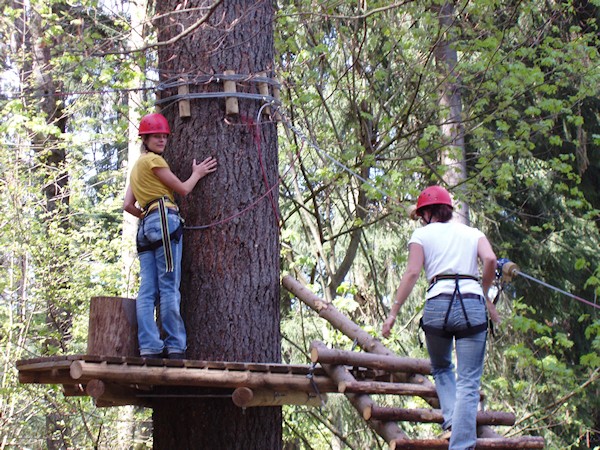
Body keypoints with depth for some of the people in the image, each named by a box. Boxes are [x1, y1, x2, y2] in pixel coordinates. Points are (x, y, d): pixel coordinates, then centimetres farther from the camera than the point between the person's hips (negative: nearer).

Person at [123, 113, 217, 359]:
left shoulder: (137, 166, 25)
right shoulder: (154, 160, 0)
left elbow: (128, 205, 20)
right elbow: (183, 189, 2)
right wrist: (197, 174, 18)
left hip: (146, 226, 9)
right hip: (165, 218, -9)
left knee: (147, 291, -1)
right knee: (169, 286, -10)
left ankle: (149, 348, -7)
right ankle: (175, 347, -12)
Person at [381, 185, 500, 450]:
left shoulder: (422, 234, 13)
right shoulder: (472, 233, 20)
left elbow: (412, 273, 1)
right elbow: (490, 260, 1)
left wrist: (393, 312, 1)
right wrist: (484, 295, 15)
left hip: (438, 304, 0)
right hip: (472, 305, 1)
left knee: (441, 369, 24)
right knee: (468, 383, 1)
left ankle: (451, 422, 3)